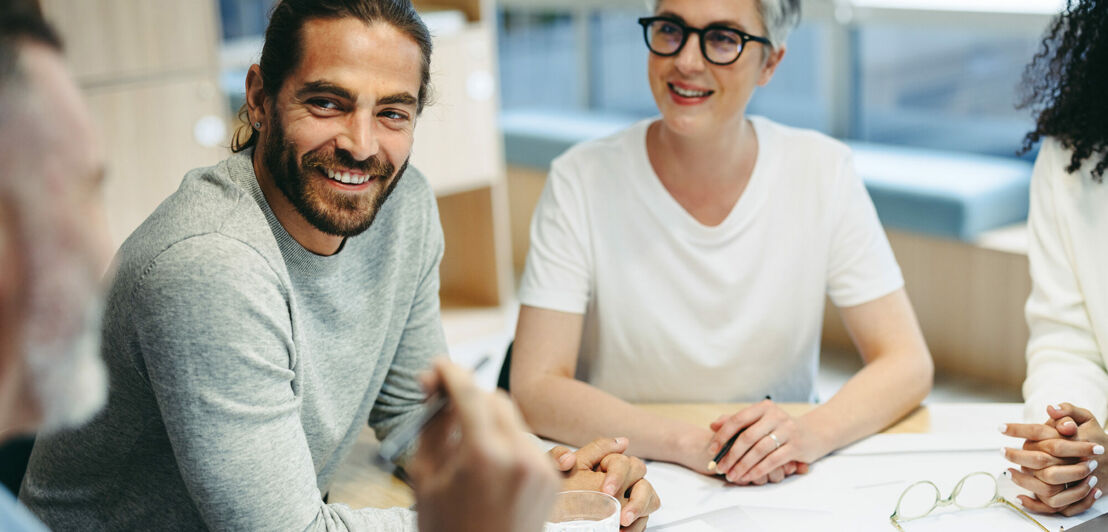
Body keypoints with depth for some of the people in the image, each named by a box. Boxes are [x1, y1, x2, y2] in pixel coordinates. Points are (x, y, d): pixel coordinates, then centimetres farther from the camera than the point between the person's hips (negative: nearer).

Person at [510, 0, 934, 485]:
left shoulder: (823, 172, -6)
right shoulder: (582, 182, -10)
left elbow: (908, 364, -6)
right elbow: (535, 388, -14)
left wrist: (809, 433, -26)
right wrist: (692, 444, -29)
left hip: (779, 489, 3)